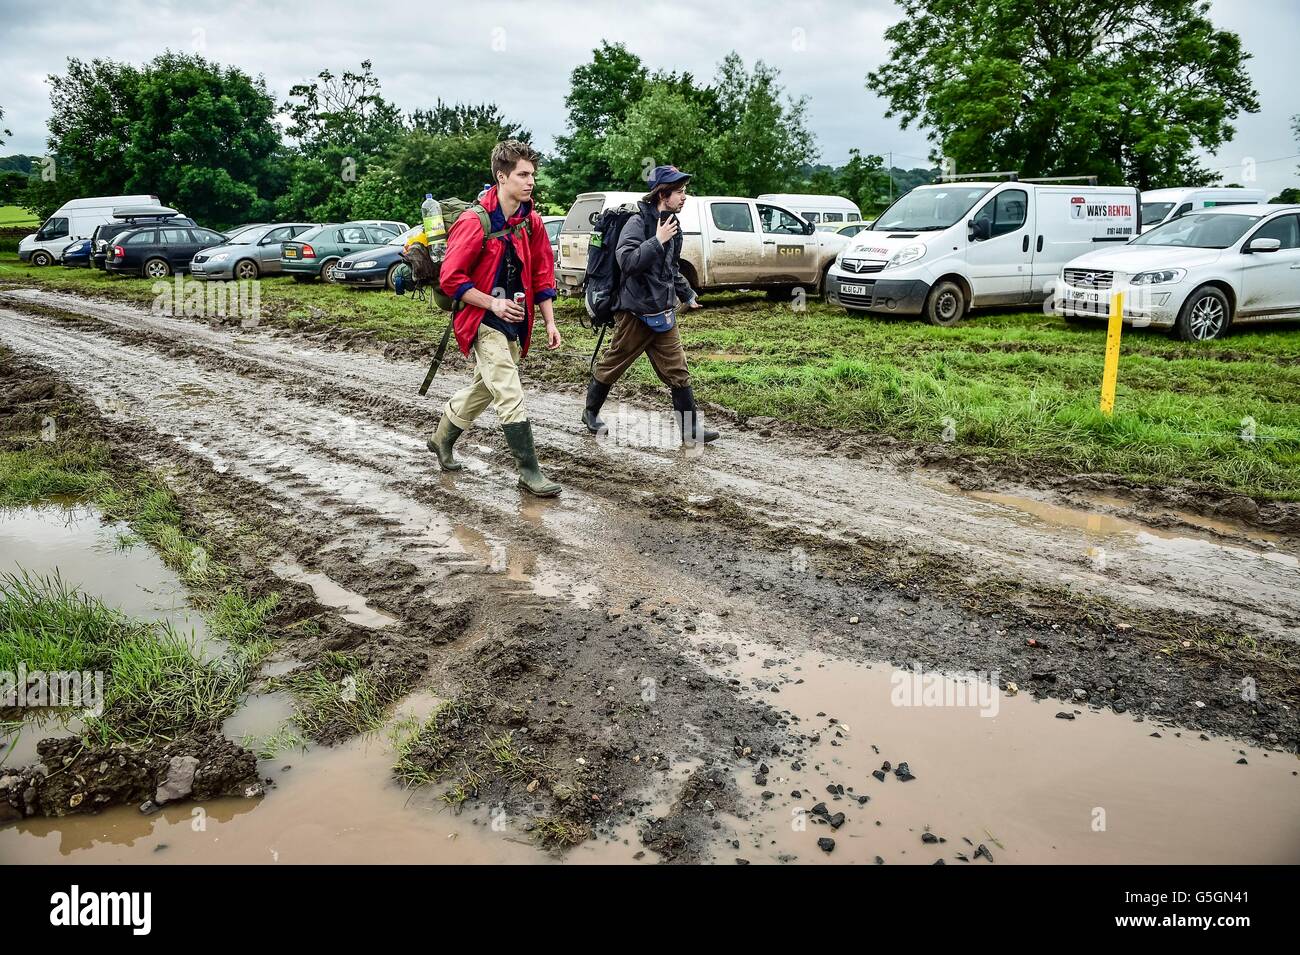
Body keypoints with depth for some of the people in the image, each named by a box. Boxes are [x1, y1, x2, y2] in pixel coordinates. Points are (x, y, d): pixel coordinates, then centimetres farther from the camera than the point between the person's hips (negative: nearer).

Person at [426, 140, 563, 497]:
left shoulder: (532, 222, 4)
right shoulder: (475, 222, -16)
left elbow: (542, 275, 10)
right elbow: (450, 279, -15)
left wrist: (550, 322, 4)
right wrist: (493, 304, -20)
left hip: (513, 323, 7)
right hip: (484, 323, -7)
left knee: (484, 389, 21)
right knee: (511, 397, -10)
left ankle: (441, 440, 42)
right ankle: (530, 471, -1)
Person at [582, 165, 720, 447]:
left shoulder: (672, 224, 11)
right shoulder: (638, 222, -13)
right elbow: (626, 262, -25)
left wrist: (687, 294, 28)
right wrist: (658, 241, -26)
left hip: (662, 312, 7)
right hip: (635, 312, -7)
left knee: (677, 369, 3)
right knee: (612, 365, 8)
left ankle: (691, 429, 6)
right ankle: (591, 412, 28)